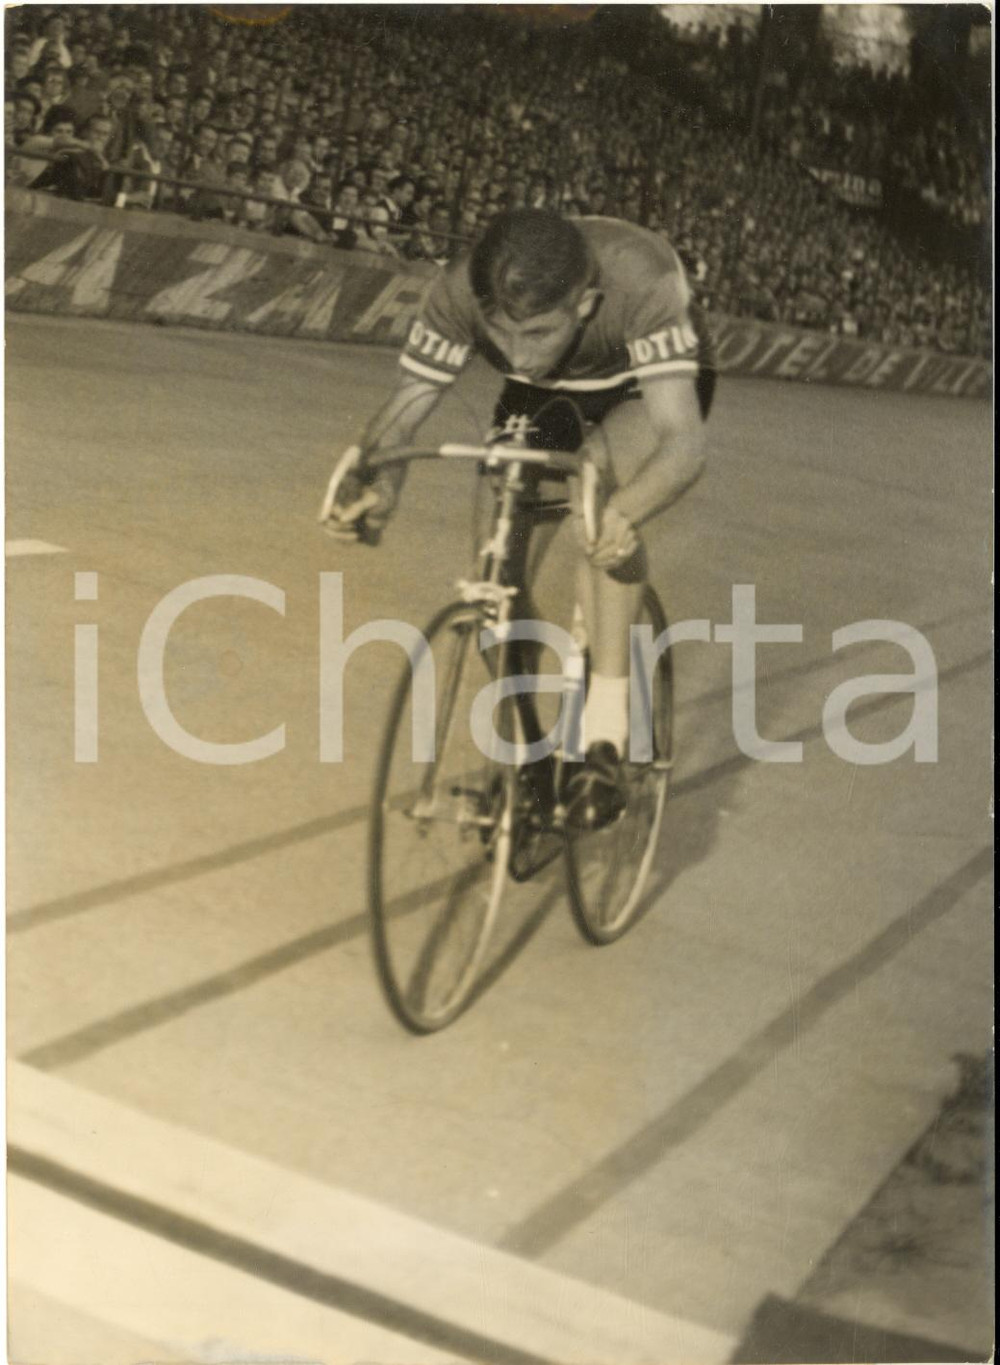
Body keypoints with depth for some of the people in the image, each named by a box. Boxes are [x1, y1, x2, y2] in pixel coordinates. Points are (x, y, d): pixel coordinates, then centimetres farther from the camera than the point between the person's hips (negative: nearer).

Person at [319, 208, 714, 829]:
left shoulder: (640, 281, -41)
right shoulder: (461, 292, -31)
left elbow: (684, 440, -47)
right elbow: (402, 411, -26)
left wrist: (625, 514, -67)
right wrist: (370, 486, -49)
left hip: (645, 390, -4)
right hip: (550, 397, 4)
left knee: (600, 479, -37)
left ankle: (606, 727, -30)